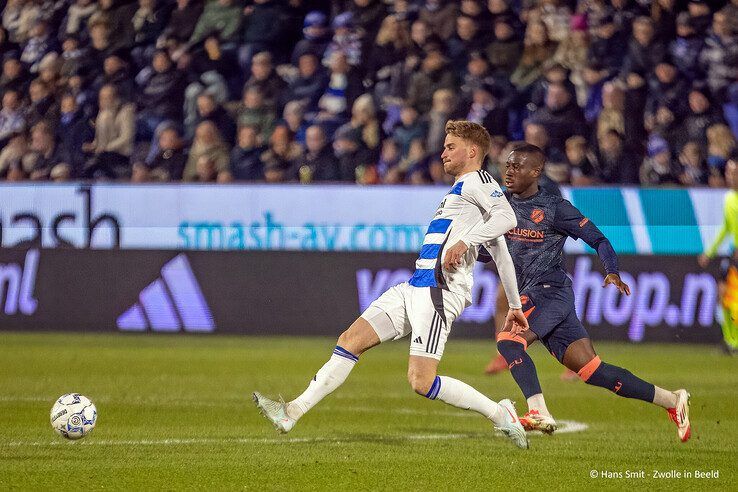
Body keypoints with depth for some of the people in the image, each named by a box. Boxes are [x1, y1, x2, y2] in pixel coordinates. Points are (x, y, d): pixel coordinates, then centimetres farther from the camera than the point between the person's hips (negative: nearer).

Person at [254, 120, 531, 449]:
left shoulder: (477, 181, -1)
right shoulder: (461, 189, 27)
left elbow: (507, 218, -22)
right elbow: (502, 255, 29)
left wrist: (465, 241, -31)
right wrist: (514, 305, 31)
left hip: (440, 290, -10)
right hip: (414, 287, 10)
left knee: (421, 382, -18)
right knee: (351, 340, 4)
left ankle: (501, 415, -5)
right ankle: (293, 412, 4)